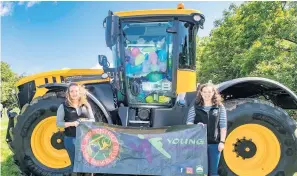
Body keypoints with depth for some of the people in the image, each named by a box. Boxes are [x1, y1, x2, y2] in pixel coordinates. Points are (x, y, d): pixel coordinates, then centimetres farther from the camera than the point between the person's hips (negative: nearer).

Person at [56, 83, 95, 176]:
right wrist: (72, 123, -20)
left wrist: (86, 121, -12)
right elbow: (58, 123, -4)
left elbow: (93, 120, 10)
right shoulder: (63, 106, -3)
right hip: (71, 139, -2)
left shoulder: (86, 105, 6)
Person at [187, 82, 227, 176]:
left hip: (215, 143, 1)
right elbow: (189, 123, 1)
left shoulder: (220, 107, 5)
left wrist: (222, 141, -2)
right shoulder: (195, 107, 4)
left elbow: (223, 126, 4)